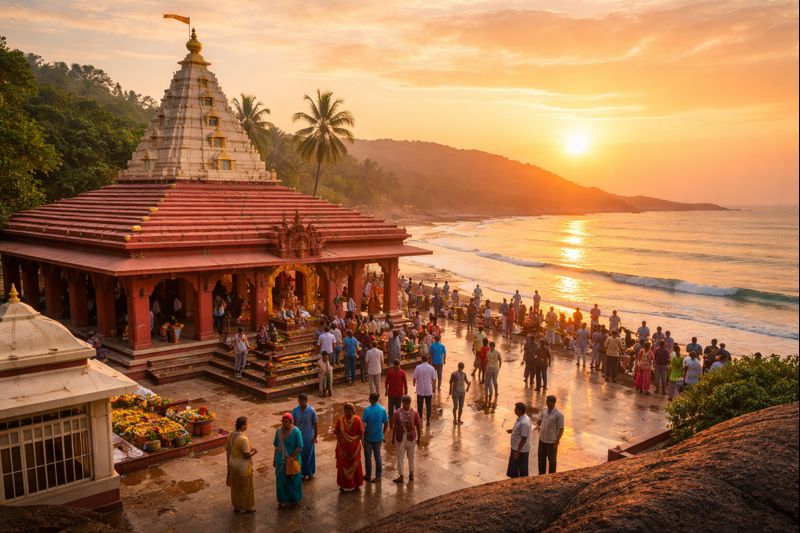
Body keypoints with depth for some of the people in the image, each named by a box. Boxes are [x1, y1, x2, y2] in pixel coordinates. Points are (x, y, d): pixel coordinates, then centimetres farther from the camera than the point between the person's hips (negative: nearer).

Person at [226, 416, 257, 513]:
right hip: (243, 467, -7)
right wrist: (253, 452, -4)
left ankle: (236, 507, 34)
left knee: (235, 486, 21)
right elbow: (247, 455, -24)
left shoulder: (230, 435, -3)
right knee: (245, 487, 11)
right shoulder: (243, 438, -27)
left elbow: (227, 449, 8)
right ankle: (247, 507, 25)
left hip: (233, 464, 7)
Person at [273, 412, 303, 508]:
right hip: (281, 461, 4)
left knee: (293, 481, 11)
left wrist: (291, 457, -20)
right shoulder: (279, 431, -4)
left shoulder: (296, 432, -18)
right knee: (281, 481, 13)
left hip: (292, 461, -4)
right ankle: (283, 500, 31)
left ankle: (294, 499, 30)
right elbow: (276, 446, 6)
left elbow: (299, 447, -17)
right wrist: (275, 459, 9)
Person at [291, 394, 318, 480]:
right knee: (300, 455, 13)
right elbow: (293, 424, -1)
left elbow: (315, 424, -9)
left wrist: (315, 437, -6)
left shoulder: (311, 411, -18)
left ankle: (310, 473, 32)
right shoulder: (295, 411, -11)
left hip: (309, 437, -2)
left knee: (310, 455, 13)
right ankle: (303, 472, 32)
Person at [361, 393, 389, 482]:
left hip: (368, 437, -3)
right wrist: (383, 433, 14)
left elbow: (363, 424, -18)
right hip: (378, 437, 3)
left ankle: (368, 476, 24)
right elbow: (386, 423, -1)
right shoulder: (382, 409, -7)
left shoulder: (367, 410, -18)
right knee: (377, 456, 16)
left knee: (368, 457, 12)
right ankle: (378, 476, 22)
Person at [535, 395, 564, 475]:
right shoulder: (544, 411, 0)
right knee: (541, 458, 17)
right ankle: (541, 475, 34)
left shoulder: (559, 415, -18)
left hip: (551, 441, -5)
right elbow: (538, 421, 13)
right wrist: (538, 426, -10)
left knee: (551, 460, 9)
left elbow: (561, 429, -13)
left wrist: (557, 442, -14)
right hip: (542, 440, 6)